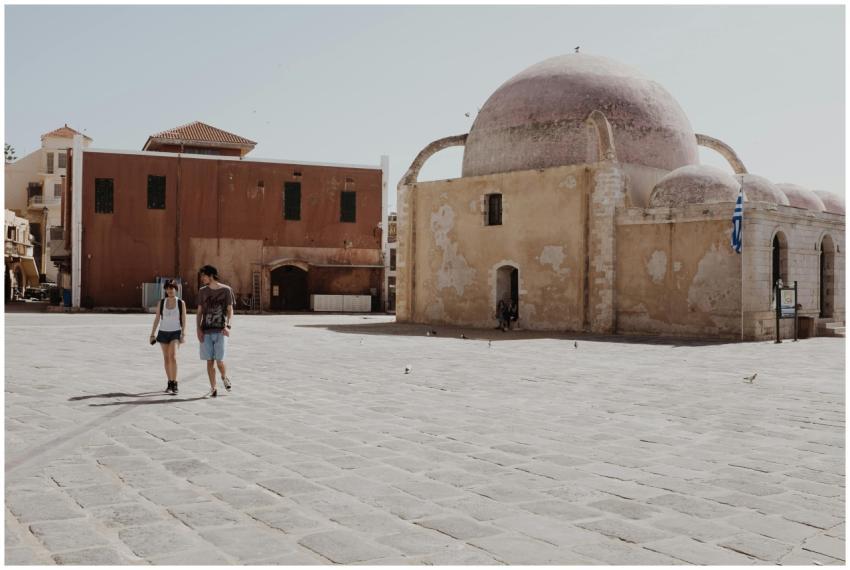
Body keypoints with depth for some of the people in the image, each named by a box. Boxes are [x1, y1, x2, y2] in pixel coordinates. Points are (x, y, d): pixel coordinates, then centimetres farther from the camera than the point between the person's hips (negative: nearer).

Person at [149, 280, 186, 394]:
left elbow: (184, 320, -3)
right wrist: (153, 334, 4)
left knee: (173, 357, -19)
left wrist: (183, 334, -11)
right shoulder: (161, 302, 3)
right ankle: (170, 383, 19)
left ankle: (174, 384, -17)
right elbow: (157, 318, 7)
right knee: (166, 359, 8)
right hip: (163, 332, 3)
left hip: (175, 333, -3)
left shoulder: (181, 303, -2)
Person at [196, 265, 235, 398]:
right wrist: (198, 329, -1)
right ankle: (213, 389, 11)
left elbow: (230, 310, 0)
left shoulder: (226, 290, 0)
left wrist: (227, 326, -15)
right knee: (210, 361, 2)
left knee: (219, 360, -6)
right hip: (206, 331, 3)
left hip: (220, 331, -3)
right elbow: (199, 312, 11)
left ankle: (225, 377, 25)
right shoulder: (202, 291, 9)